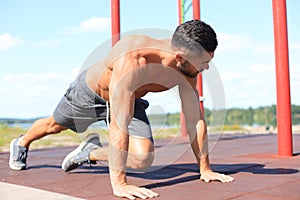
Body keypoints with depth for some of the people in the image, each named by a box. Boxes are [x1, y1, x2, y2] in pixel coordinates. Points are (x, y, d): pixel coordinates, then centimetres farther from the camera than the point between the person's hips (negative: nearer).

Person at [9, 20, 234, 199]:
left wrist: (205, 169, -17)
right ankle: (21, 143, 58)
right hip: (89, 91, -4)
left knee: (143, 158, -14)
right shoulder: (131, 59, -47)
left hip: (131, 99, 4)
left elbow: (195, 118, -19)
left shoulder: (188, 68, -27)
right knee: (54, 125, 23)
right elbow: (119, 123, -49)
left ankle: (91, 152, 15)